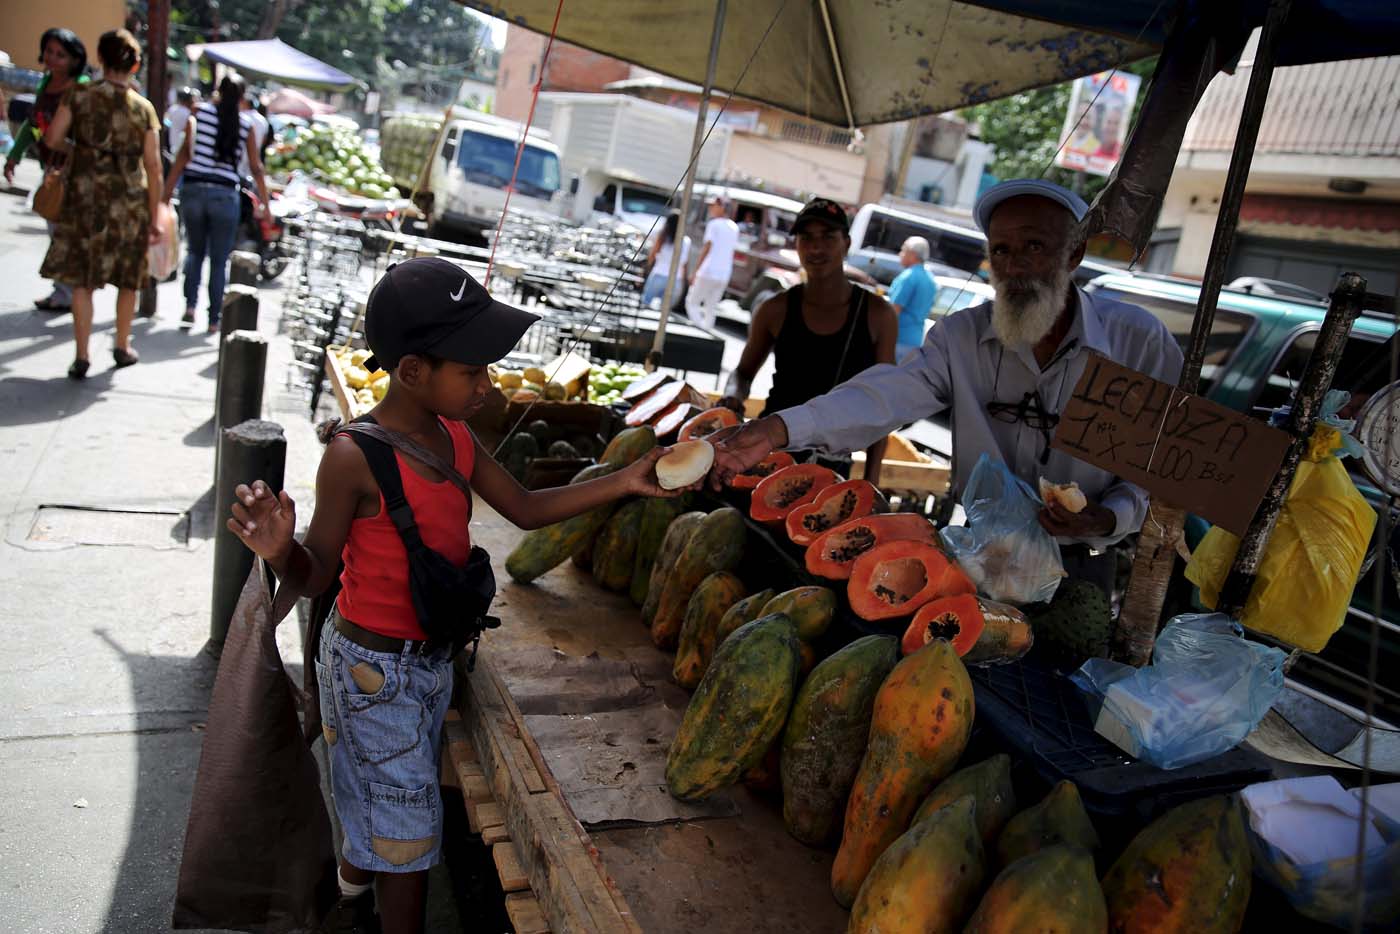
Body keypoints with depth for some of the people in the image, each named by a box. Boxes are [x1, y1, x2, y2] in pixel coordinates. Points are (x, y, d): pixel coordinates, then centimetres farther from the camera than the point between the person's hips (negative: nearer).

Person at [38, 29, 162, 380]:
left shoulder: (78, 95, -3)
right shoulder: (144, 108, -3)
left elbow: (52, 138, -5)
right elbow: (153, 166, -5)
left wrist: (74, 150, 18)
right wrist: (154, 216, 1)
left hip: (86, 196, 0)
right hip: (131, 200, 0)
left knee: (82, 279, 7)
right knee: (128, 277, 15)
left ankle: (81, 356, 5)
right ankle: (122, 347, 26)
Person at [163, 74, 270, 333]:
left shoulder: (201, 111, 2)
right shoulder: (246, 123, 3)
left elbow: (185, 152, -4)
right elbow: (256, 168, 4)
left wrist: (167, 192, -1)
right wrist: (265, 204, 13)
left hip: (193, 189, 1)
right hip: (225, 195, -1)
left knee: (195, 250, 20)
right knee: (219, 260, 8)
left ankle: (190, 305, 4)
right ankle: (214, 320, 10)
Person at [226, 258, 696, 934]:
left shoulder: (455, 436, -3)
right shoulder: (356, 457, -25)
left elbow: (526, 509, 4)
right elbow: (316, 574, -17)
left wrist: (625, 482, -5)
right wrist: (280, 550, -41)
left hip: (430, 655, 8)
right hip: (375, 666, -7)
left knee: (373, 802, 27)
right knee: (408, 829, 5)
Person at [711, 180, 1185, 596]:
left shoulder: (1140, 340, -13)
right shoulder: (962, 334, -10)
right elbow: (889, 395, -26)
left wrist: (1110, 518, -27)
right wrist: (779, 429, -41)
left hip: (1075, 567, -1)